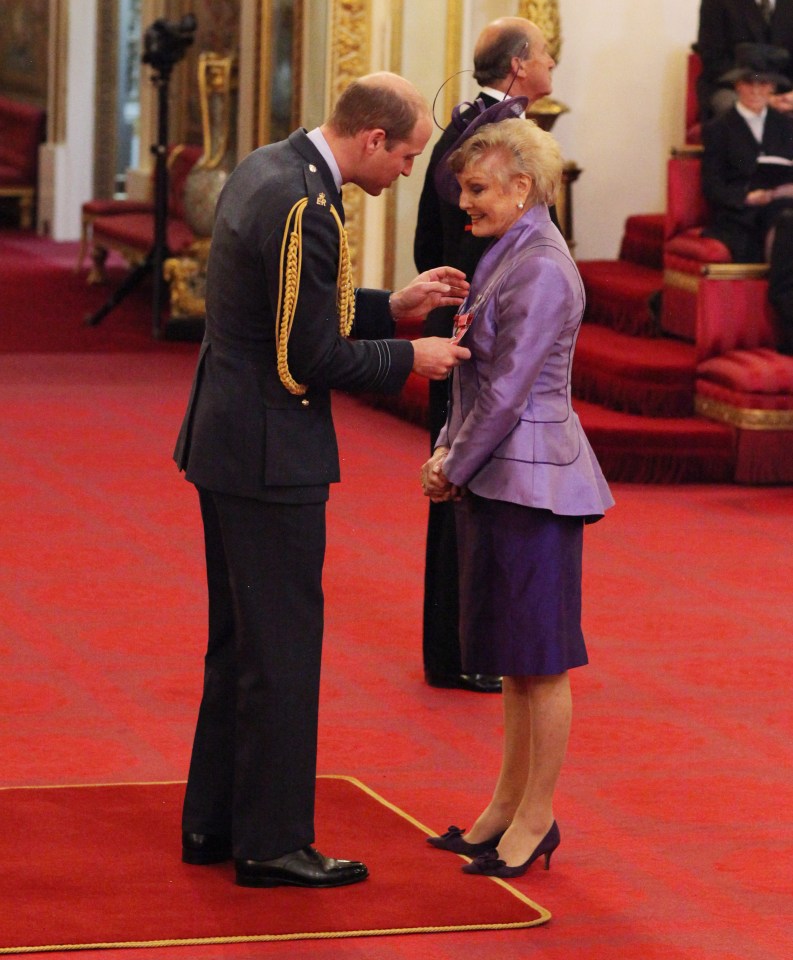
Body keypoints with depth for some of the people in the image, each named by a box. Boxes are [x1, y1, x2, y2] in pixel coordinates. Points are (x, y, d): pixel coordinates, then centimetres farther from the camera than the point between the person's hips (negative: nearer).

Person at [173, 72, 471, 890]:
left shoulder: (265, 170, 9)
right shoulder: (302, 207, -22)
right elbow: (312, 358, -21)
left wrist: (391, 307, 12)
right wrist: (409, 358, -8)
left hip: (227, 444, 10)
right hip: (270, 455, -10)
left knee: (240, 643, 18)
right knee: (281, 651, 0)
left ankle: (214, 823, 26)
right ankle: (270, 844, 8)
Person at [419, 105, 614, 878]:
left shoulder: (542, 270, -18)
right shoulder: (507, 256, 13)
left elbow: (508, 388, -19)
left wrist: (455, 468, -10)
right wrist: (447, 450, 6)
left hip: (531, 479, -10)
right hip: (499, 479, 10)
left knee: (539, 658, 0)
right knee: (513, 656, 15)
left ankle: (536, 819, 8)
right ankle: (508, 805, 23)